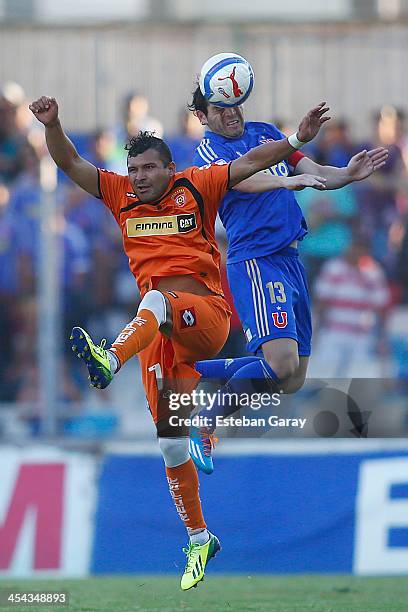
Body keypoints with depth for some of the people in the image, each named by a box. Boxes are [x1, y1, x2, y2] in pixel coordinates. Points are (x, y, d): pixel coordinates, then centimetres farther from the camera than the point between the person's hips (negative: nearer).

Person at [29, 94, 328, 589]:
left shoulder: (195, 187, 4)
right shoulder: (121, 194, 13)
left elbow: (250, 163, 2)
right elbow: (69, 164, 10)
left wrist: (298, 139, -10)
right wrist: (51, 125, -7)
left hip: (207, 314, -5)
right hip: (157, 327, 5)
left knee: (159, 299, -38)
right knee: (169, 436, 2)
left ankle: (110, 361, -68)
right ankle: (199, 539, 11)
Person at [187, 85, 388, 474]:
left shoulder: (264, 132, 17)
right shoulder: (209, 150, -4)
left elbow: (314, 172, 11)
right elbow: (241, 178, -25)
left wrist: (347, 175, -10)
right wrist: (285, 180, -43)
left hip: (290, 262, 8)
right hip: (256, 262, -8)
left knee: (292, 380, 9)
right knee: (282, 363, -23)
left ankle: (195, 371, 22)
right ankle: (204, 427, -7)